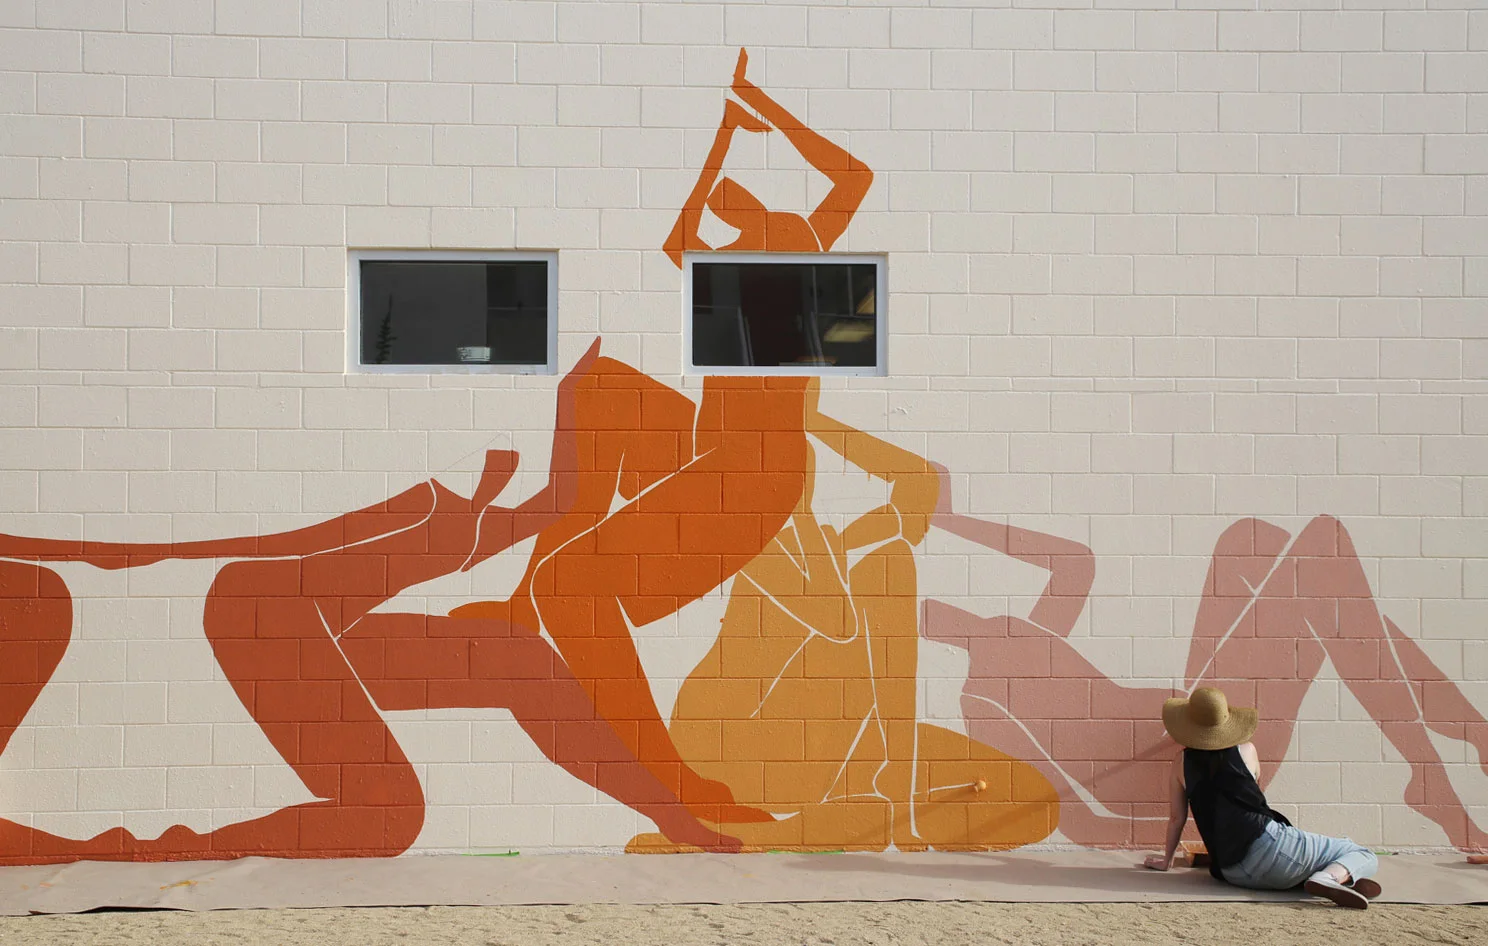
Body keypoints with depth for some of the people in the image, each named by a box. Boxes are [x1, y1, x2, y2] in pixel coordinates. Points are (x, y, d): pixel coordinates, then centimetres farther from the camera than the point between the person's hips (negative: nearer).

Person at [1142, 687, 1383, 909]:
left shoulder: (1182, 762, 10)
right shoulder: (1245, 750, 8)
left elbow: (1177, 818, 14)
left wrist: (1166, 859, 29)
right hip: (1267, 844, -4)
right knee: (1363, 855, 1)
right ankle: (1332, 877, -30)